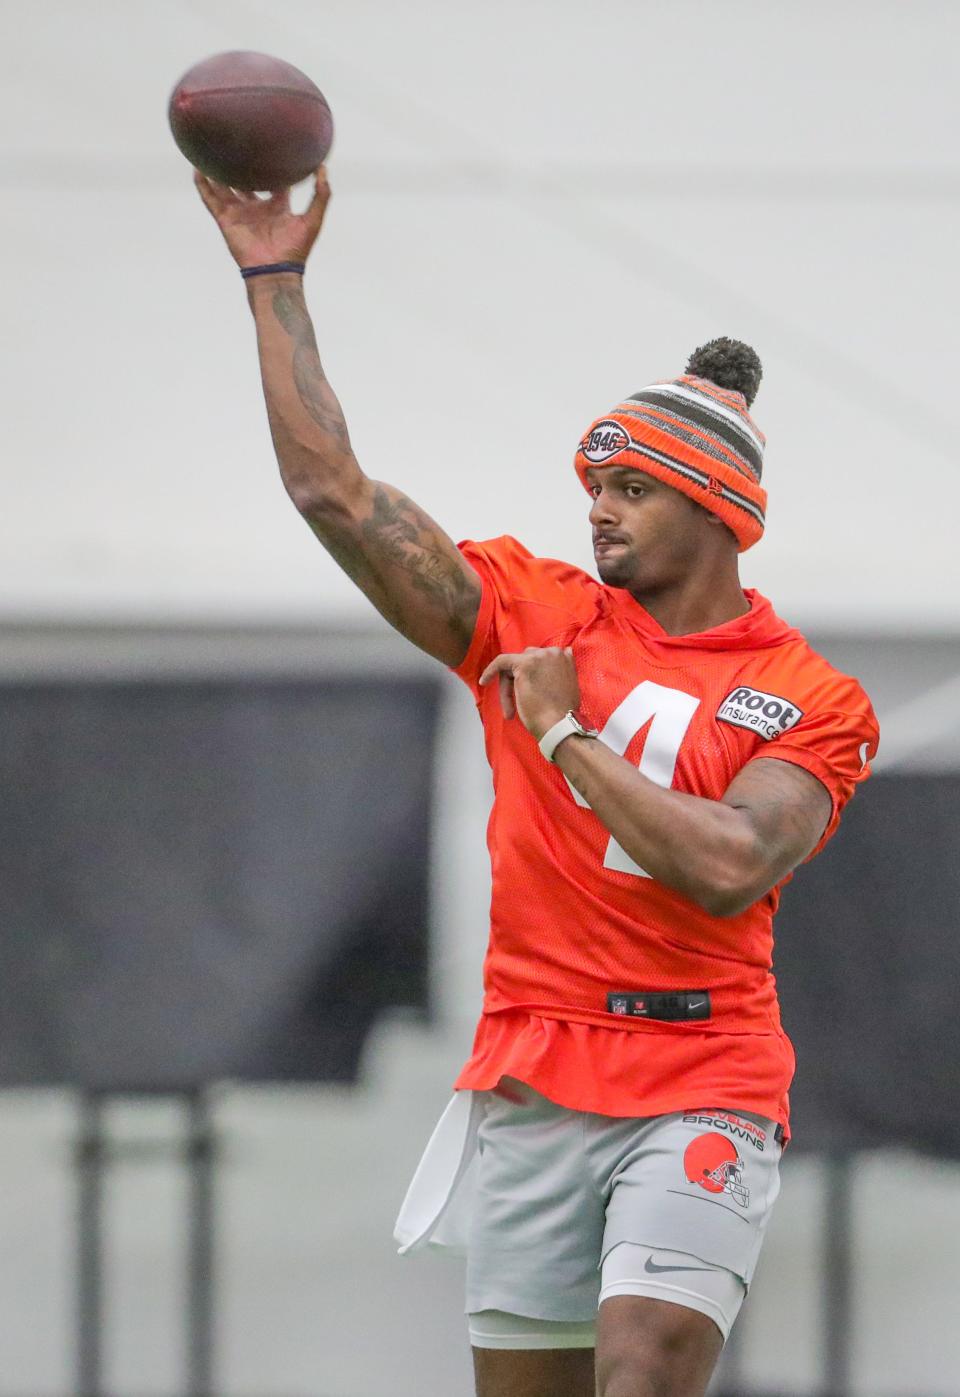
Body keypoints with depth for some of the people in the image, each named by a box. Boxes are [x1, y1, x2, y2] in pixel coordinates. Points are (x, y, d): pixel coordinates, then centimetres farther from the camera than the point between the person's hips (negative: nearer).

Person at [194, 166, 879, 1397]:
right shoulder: (532, 614, 9)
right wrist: (275, 279, 4)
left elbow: (726, 869, -16)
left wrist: (567, 735, -9)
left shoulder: (814, 702, 0)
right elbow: (333, 492, 5)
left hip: (701, 1088, -3)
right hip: (530, 1080, 3)